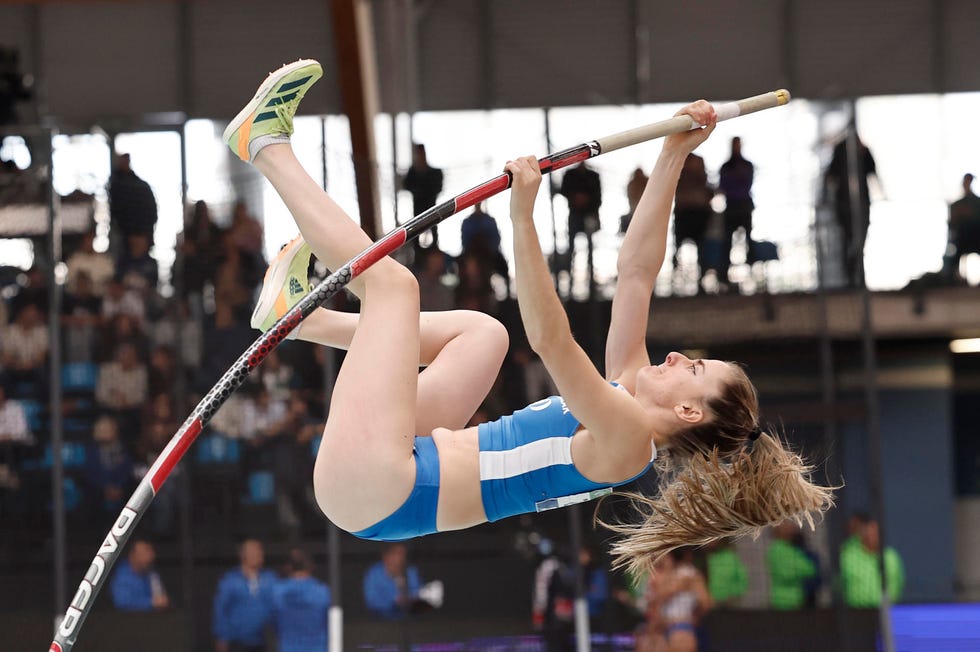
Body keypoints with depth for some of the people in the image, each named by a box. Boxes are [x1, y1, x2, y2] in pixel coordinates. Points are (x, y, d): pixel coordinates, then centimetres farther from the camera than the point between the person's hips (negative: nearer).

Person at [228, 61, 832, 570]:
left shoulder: (626, 440, -16)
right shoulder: (626, 402, 10)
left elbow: (552, 340, -31)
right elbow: (636, 273, 11)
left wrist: (524, 220, -39)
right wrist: (673, 158, 6)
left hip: (377, 493, -10)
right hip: (388, 483, 10)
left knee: (392, 281, -11)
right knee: (483, 330, 24)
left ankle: (269, 145, 5)